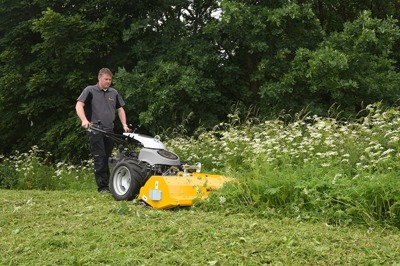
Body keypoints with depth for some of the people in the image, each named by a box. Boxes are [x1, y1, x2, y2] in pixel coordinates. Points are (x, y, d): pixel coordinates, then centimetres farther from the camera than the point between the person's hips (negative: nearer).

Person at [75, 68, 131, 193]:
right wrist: (84, 120, -25)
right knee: (99, 158, -9)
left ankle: (108, 184, 13)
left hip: (109, 130, 5)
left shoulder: (114, 93, 17)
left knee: (107, 158, 8)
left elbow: (120, 109, 23)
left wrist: (124, 125, 10)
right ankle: (102, 186, -8)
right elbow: (79, 105, -8)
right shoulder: (90, 90, 2)